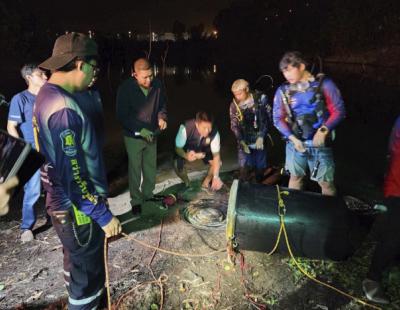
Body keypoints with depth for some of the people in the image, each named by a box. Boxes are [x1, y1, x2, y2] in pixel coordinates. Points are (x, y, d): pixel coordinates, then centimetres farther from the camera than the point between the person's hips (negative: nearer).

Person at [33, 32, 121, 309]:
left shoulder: (47, 95, 5)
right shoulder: (63, 108, -27)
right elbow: (73, 176, -27)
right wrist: (103, 215, -19)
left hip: (65, 204, 10)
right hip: (78, 211, -10)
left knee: (76, 261, 29)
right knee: (88, 273, 10)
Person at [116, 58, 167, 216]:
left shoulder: (157, 85, -9)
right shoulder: (125, 88, -18)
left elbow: (162, 105, 7)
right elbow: (122, 116, -15)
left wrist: (162, 117, -13)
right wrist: (140, 130, -23)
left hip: (152, 134, 4)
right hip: (133, 136, -3)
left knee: (151, 167, 15)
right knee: (135, 169, 5)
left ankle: (148, 194, 36)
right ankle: (136, 201, 22)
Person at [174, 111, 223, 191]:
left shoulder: (214, 133, -34)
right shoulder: (185, 128, -39)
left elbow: (216, 155, -31)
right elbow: (178, 148, -26)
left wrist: (216, 176, -42)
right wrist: (186, 156, -49)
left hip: (203, 149, 2)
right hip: (186, 149, -1)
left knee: (217, 163, -18)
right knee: (177, 165, -25)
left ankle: (205, 184, 10)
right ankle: (187, 184, 8)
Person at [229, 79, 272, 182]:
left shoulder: (260, 98, -6)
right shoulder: (234, 105, -3)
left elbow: (268, 117, -5)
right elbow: (234, 126, 1)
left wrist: (261, 136, -14)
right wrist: (241, 141, -11)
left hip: (260, 139, 0)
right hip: (244, 141, 1)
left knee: (260, 167, 7)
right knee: (244, 168, -5)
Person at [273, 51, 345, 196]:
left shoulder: (324, 84, -4)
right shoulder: (282, 91, 1)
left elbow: (338, 111, -5)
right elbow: (278, 118, 2)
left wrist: (324, 130, -19)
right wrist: (292, 138, -9)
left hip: (320, 143, -2)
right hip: (295, 143, 2)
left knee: (326, 182, 2)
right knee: (295, 177, 14)